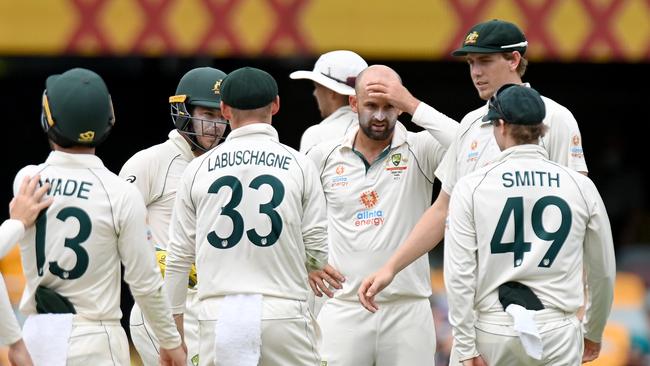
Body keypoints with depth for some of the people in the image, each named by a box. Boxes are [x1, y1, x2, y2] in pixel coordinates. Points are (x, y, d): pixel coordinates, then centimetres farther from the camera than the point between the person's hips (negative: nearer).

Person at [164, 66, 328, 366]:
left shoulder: (198, 169, 6)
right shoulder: (298, 165, 2)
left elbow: (179, 256, 8)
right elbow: (317, 252, 1)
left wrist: (174, 333, 15)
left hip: (218, 316, 2)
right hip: (283, 313, -1)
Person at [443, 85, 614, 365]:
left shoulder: (472, 187, -2)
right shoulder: (581, 186, 3)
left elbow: (459, 274, -6)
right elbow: (604, 271, 10)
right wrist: (593, 334, 24)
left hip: (494, 331, 0)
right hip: (559, 332, 0)